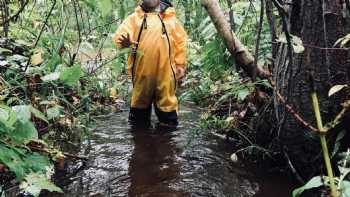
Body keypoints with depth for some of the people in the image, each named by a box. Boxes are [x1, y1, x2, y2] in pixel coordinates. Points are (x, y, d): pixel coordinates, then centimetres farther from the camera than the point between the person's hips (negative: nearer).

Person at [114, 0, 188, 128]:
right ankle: (139, 124, 29)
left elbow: (181, 42, 9)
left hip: (165, 71, 0)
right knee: (140, 99, 13)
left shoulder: (170, 18, 9)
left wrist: (180, 65, 3)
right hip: (142, 70, 1)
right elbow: (122, 32, -6)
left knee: (166, 100, 6)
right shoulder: (135, 17, 7)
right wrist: (123, 41, -30)